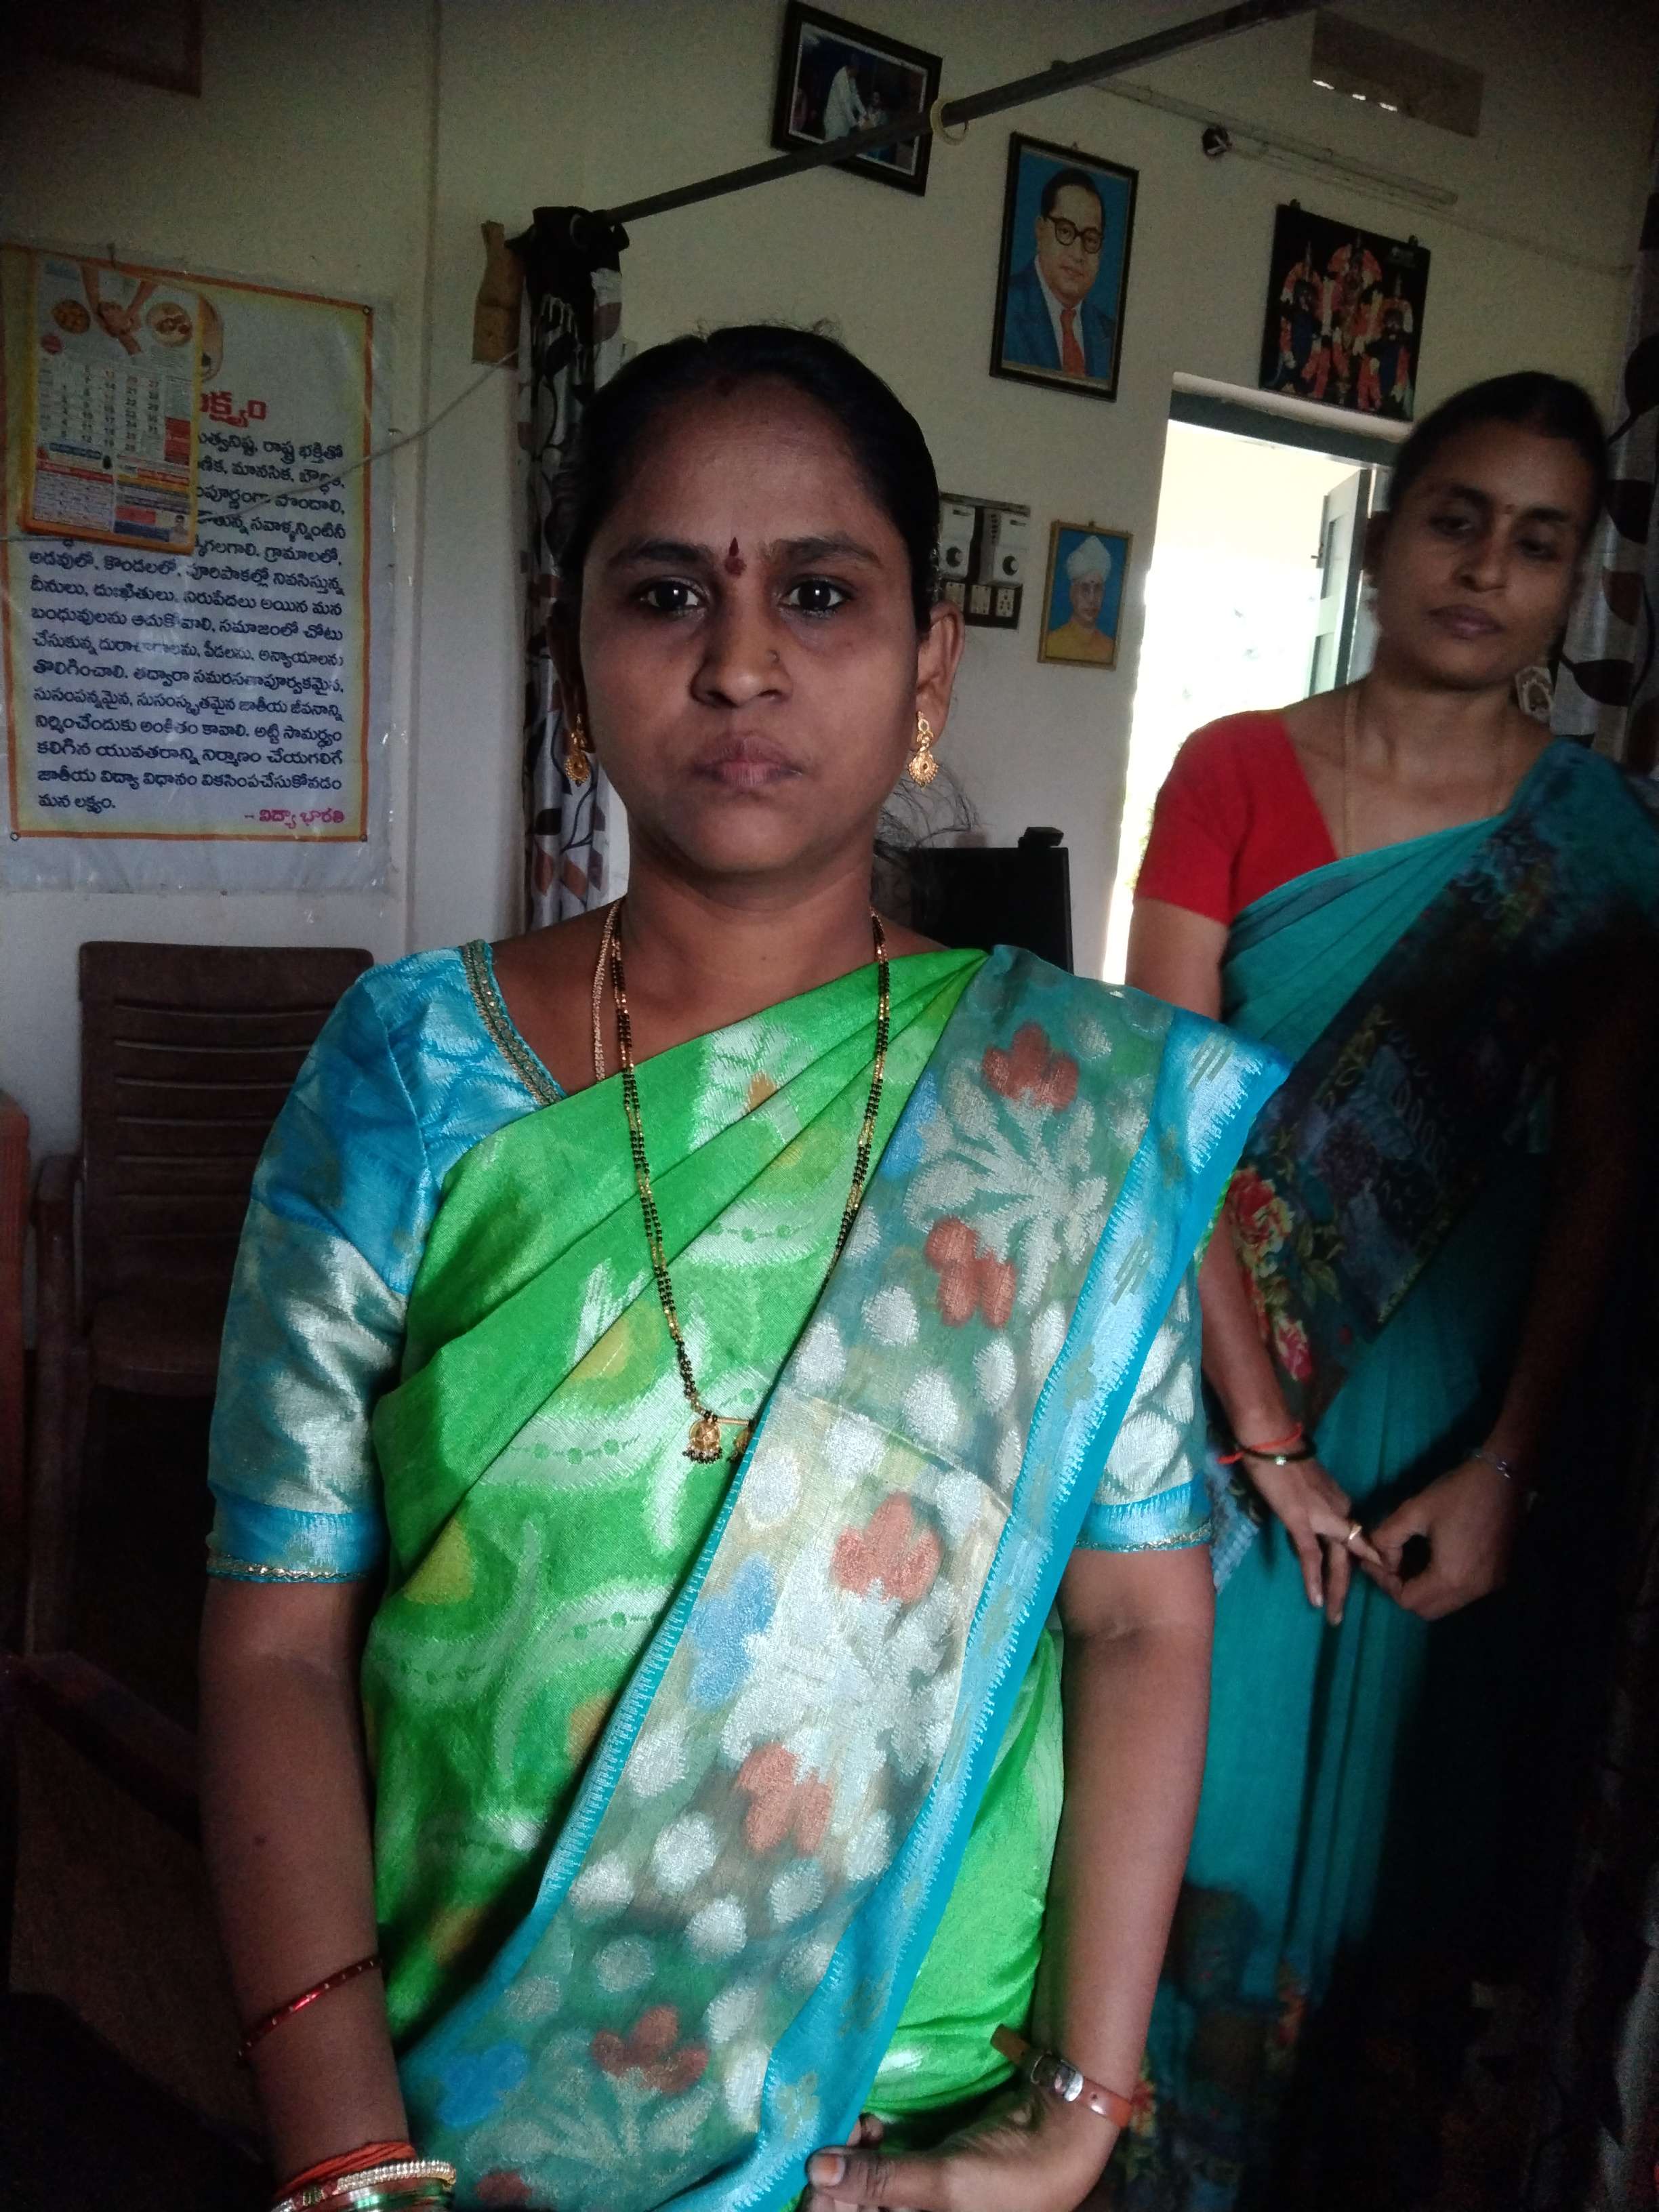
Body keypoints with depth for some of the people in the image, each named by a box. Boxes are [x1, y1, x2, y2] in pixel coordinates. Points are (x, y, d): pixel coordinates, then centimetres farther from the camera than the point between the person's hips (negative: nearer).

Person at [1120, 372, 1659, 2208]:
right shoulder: (1234, 775, -5)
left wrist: (1503, 1465, -9)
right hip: (1220, 1378, -1)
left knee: (1399, 1815, 15)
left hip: (1452, 1420, 1)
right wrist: (1262, 1437, -14)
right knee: (1203, 1793, 12)